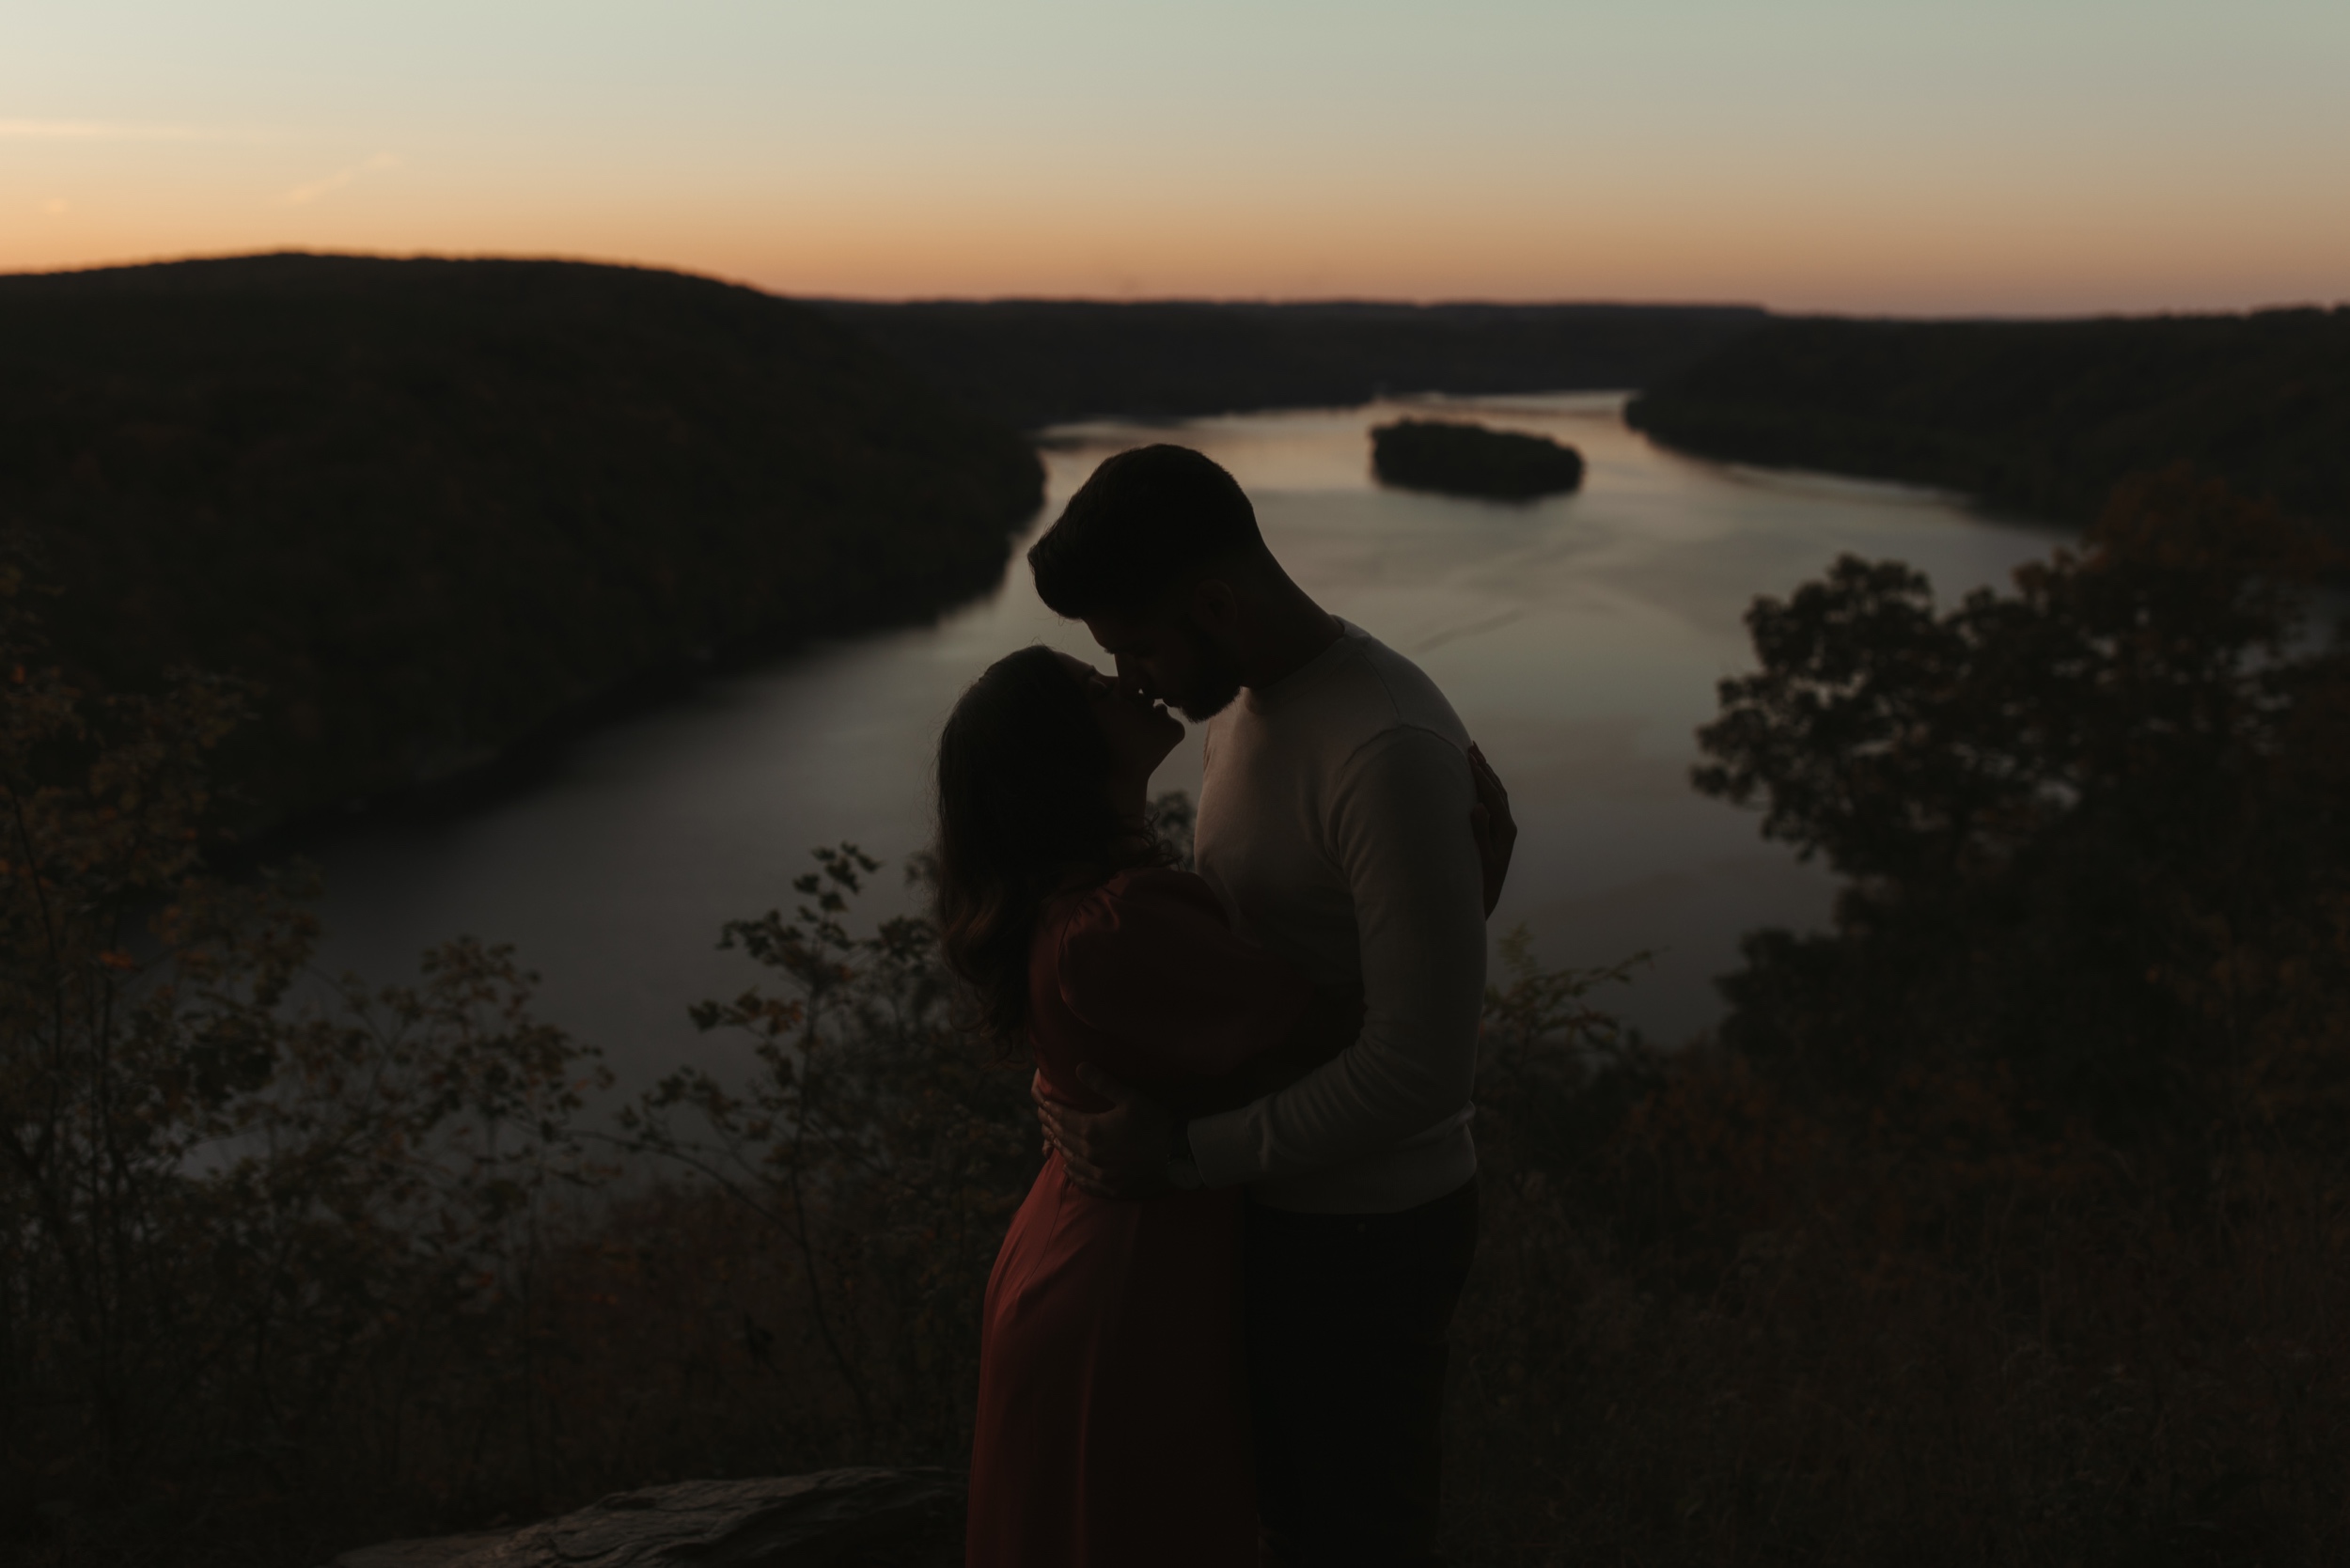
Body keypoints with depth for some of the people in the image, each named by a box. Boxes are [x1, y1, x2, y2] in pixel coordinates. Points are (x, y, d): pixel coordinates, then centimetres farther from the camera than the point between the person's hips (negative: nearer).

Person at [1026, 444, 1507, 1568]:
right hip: (1277, 1200, 9)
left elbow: (1422, 1061, -30)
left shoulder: (1390, 749, -30)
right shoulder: (1245, 700, 1)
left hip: (1367, 1234, -9)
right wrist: (1118, 1078, -4)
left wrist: (1184, 1156, -23)